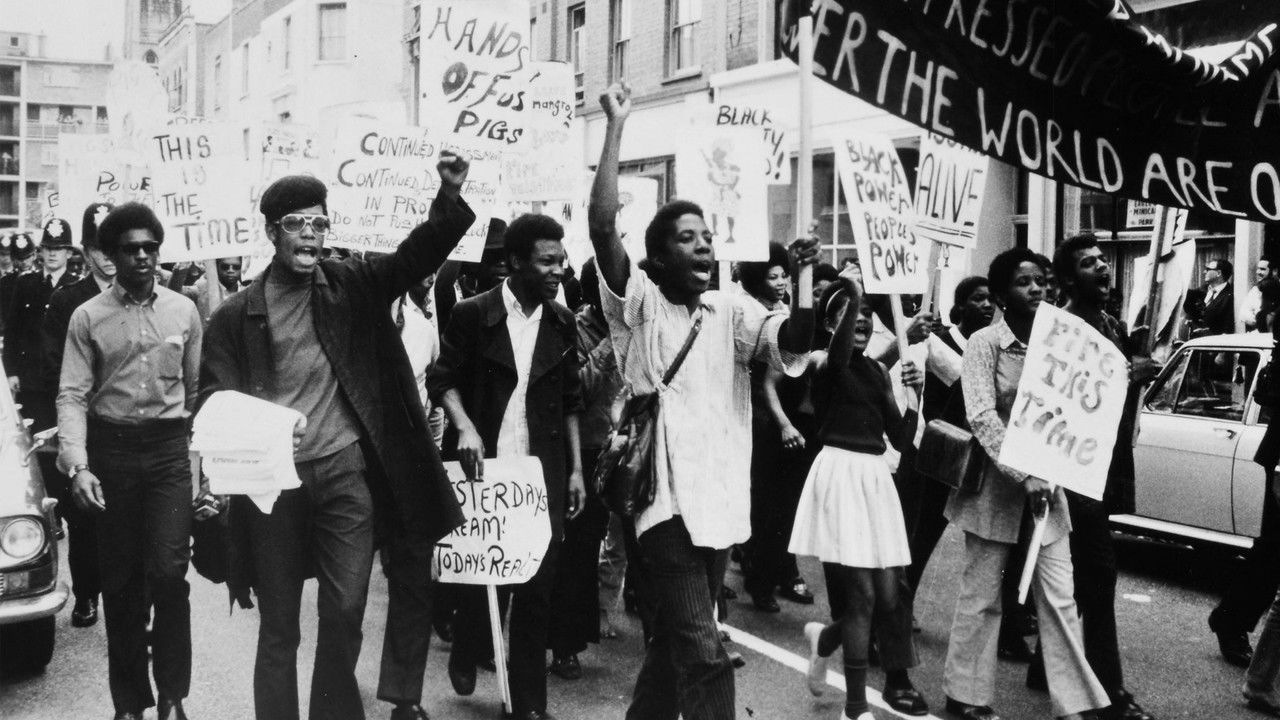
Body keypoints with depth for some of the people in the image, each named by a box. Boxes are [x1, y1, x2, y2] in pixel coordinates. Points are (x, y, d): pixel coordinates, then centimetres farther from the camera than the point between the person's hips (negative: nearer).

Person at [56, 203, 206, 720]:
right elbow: (72, 395, -4)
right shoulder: (88, 318, 1)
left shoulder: (183, 311, 5)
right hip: (111, 451, 0)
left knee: (167, 571, -10)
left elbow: (197, 390, 8)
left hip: (170, 450, 0)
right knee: (120, 581, 8)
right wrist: (77, 465, -16)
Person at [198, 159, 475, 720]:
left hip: (346, 472, 1)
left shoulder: (353, 287, 6)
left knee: (346, 616, 4)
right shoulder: (238, 313, 2)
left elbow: (417, 255, -3)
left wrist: (450, 197, -18)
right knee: (278, 627, 9)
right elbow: (214, 395, 2)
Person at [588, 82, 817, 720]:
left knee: (676, 638, 20)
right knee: (705, 654, -11)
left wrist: (800, 276, -17)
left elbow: (793, 341, -5)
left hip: (720, 498, 6)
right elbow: (602, 226, -16)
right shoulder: (638, 302, -3)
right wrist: (616, 127, -15)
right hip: (665, 496, -5)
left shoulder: (730, 310, 9)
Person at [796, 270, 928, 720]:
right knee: (862, 594, -6)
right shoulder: (825, 364, -4)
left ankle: (825, 638, 30)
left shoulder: (878, 370, 14)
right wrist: (851, 297, -26)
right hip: (841, 471, -6)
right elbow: (838, 357, -30)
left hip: (876, 474, 6)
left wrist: (913, 393, -3)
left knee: (889, 591, 1)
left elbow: (901, 437, 11)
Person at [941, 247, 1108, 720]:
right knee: (981, 596, 5)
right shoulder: (985, 343, -9)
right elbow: (982, 418, -17)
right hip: (996, 484, -4)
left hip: (1045, 483, 5)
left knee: (1060, 598, 4)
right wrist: (1024, 477, -24)